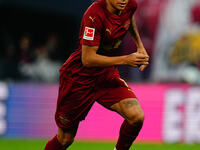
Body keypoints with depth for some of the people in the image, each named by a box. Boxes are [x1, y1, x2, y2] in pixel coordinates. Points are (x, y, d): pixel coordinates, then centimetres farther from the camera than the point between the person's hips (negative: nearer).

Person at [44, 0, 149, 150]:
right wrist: (125, 60, -34)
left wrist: (140, 46, 16)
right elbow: (87, 59, -29)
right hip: (78, 77, -5)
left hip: (107, 73, 5)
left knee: (137, 117, -20)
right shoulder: (95, 14, -28)